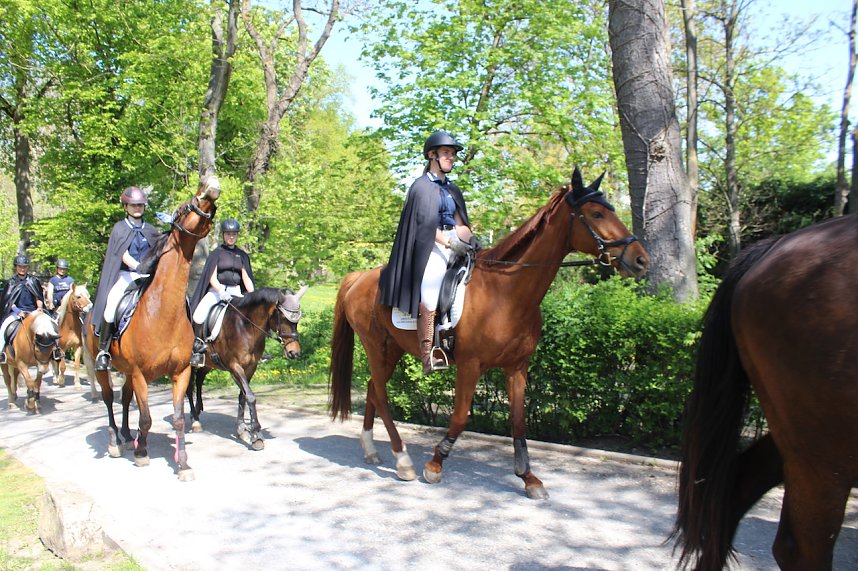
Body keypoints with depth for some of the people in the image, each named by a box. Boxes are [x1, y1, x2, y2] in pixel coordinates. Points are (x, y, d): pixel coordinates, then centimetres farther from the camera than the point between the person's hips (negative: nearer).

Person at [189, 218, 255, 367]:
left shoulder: (242, 255, 14)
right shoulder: (217, 253, 3)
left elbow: (246, 278, 11)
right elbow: (212, 278, -5)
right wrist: (221, 292, -23)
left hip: (236, 292, 3)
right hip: (216, 290, -3)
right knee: (198, 316, -27)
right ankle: (198, 344, -6)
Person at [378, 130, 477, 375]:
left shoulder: (453, 190, 23)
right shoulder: (422, 186, 2)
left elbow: (460, 224, 17)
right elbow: (425, 224, -9)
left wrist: (470, 241, -2)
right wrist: (449, 243, -20)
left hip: (453, 245, 9)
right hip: (429, 247, -9)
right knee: (429, 294, -26)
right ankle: (427, 357, -32)